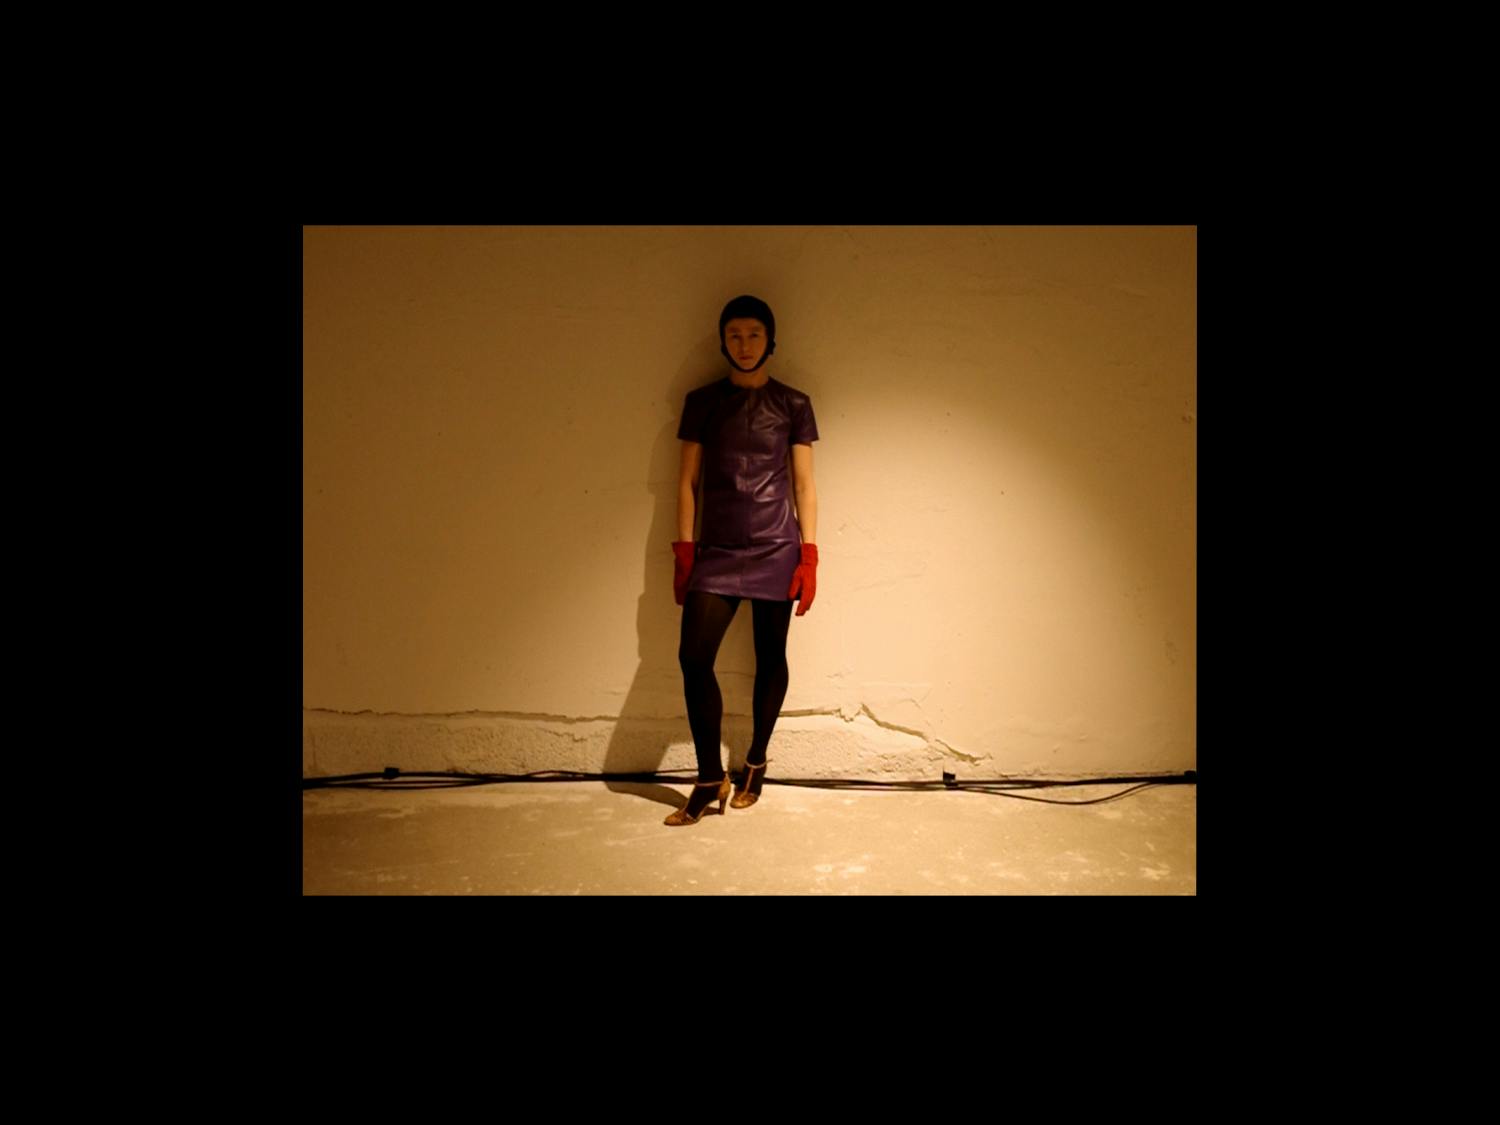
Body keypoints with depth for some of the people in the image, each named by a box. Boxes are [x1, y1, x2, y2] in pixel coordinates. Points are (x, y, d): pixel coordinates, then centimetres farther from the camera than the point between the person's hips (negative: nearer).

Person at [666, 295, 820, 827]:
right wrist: (684, 551, 1)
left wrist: (809, 555, -2)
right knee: (694, 656, -9)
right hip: (717, 549, 1)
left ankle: (755, 764, 24)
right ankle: (709, 780, 3)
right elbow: (687, 479, 7)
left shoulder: (793, 404, 5)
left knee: (770, 657, 5)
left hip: (775, 549, -1)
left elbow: (804, 485, 4)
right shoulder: (701, 402, 8)